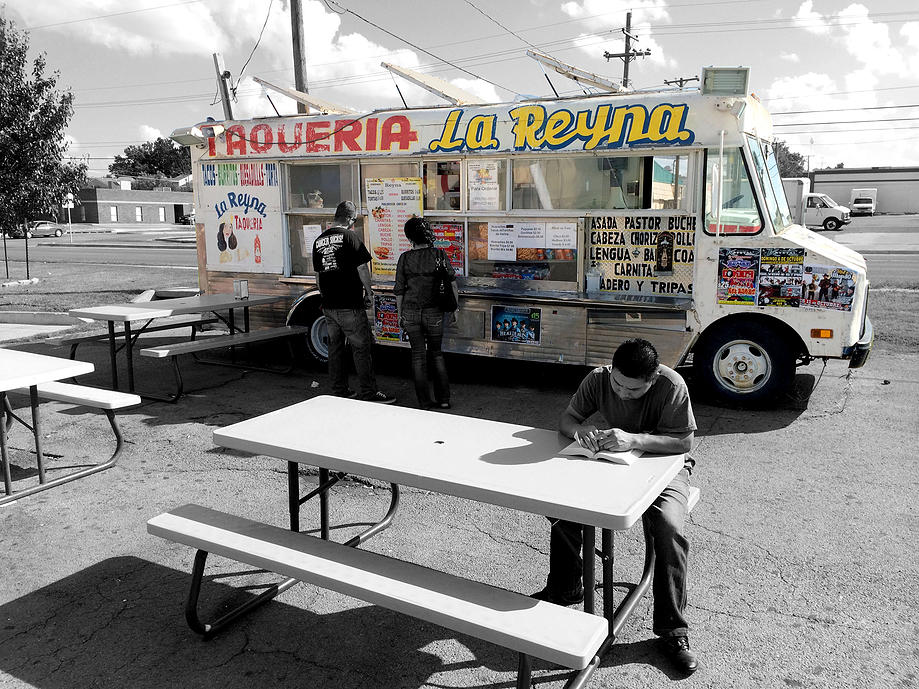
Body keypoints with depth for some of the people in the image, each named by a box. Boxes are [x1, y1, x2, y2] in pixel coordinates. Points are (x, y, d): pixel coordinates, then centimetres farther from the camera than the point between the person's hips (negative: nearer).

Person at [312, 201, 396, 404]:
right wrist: (369, 292, 1)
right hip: (350, 305, -7)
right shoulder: (349, 236, -9)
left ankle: (339, 391, 19)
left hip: (328, 305, 7)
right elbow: (362, 268, -10)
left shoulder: (318, 241, 12)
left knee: (335, 348, 12)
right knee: (362, 348, -1)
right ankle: (369, 393, 0)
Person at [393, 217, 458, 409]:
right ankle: (444, 398, 15)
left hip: (411, 313, 0)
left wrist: (400, 315, 8)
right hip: (434, 313, 0)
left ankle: (425, 402, 13)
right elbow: (452, 283, -1)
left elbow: (399, 290, -1)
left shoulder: (405, 258, -5)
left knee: (418, 356, 9)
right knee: (436, 353, 16)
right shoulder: (440, 255, -5)